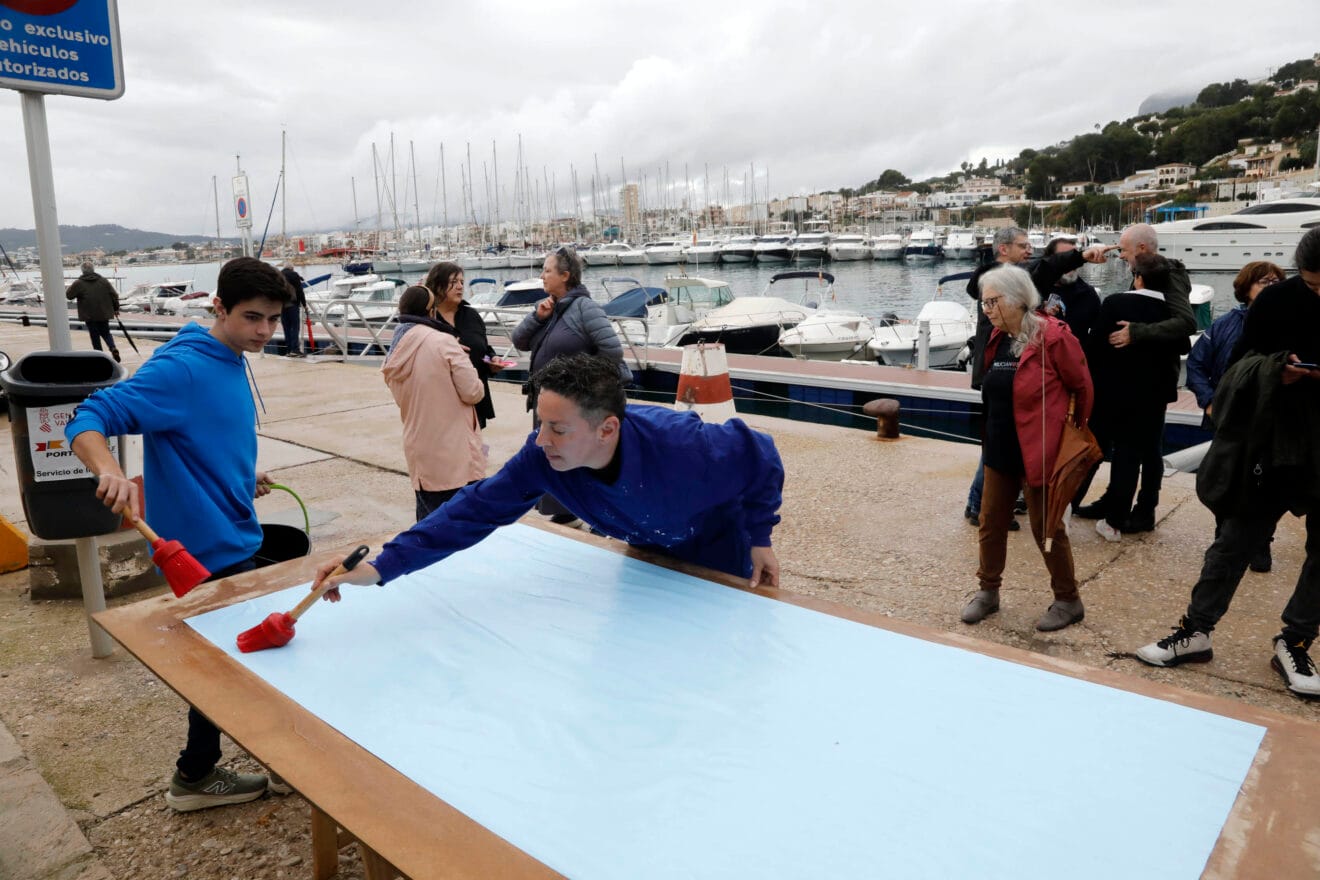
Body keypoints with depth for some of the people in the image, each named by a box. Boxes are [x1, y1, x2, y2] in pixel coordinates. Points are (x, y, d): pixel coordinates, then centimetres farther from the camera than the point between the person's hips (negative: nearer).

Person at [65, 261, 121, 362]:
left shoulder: (78, 283, -7)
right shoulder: (103, 281, 2)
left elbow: (68, 295, 1)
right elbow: (114, 295, 2)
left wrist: (71, 287, 20)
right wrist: (116, 309, 12)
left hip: (89, 315, -3)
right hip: (104, 313, 3)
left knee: (95, 336, 6)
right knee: (106, 333, 15)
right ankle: (113, 348, -10)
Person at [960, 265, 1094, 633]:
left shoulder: (1053, 337, -17)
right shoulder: (999, 339, 5)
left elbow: (1082, 388, -8)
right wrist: (990, 436, 14)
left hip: (1038, 452, -7)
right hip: (1000, 450, 7)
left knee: (1045, 529, 6)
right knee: (990, 523, 14)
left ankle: (1068, 601, 25)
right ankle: (988, 591, 30)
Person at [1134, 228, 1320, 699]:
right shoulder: (1277, 300, -6)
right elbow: (1243, 363, 1)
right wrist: (1276, 370, -20)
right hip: (1274, 442, 0)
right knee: (1235, 539, 6)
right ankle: (1196, 629, 16)